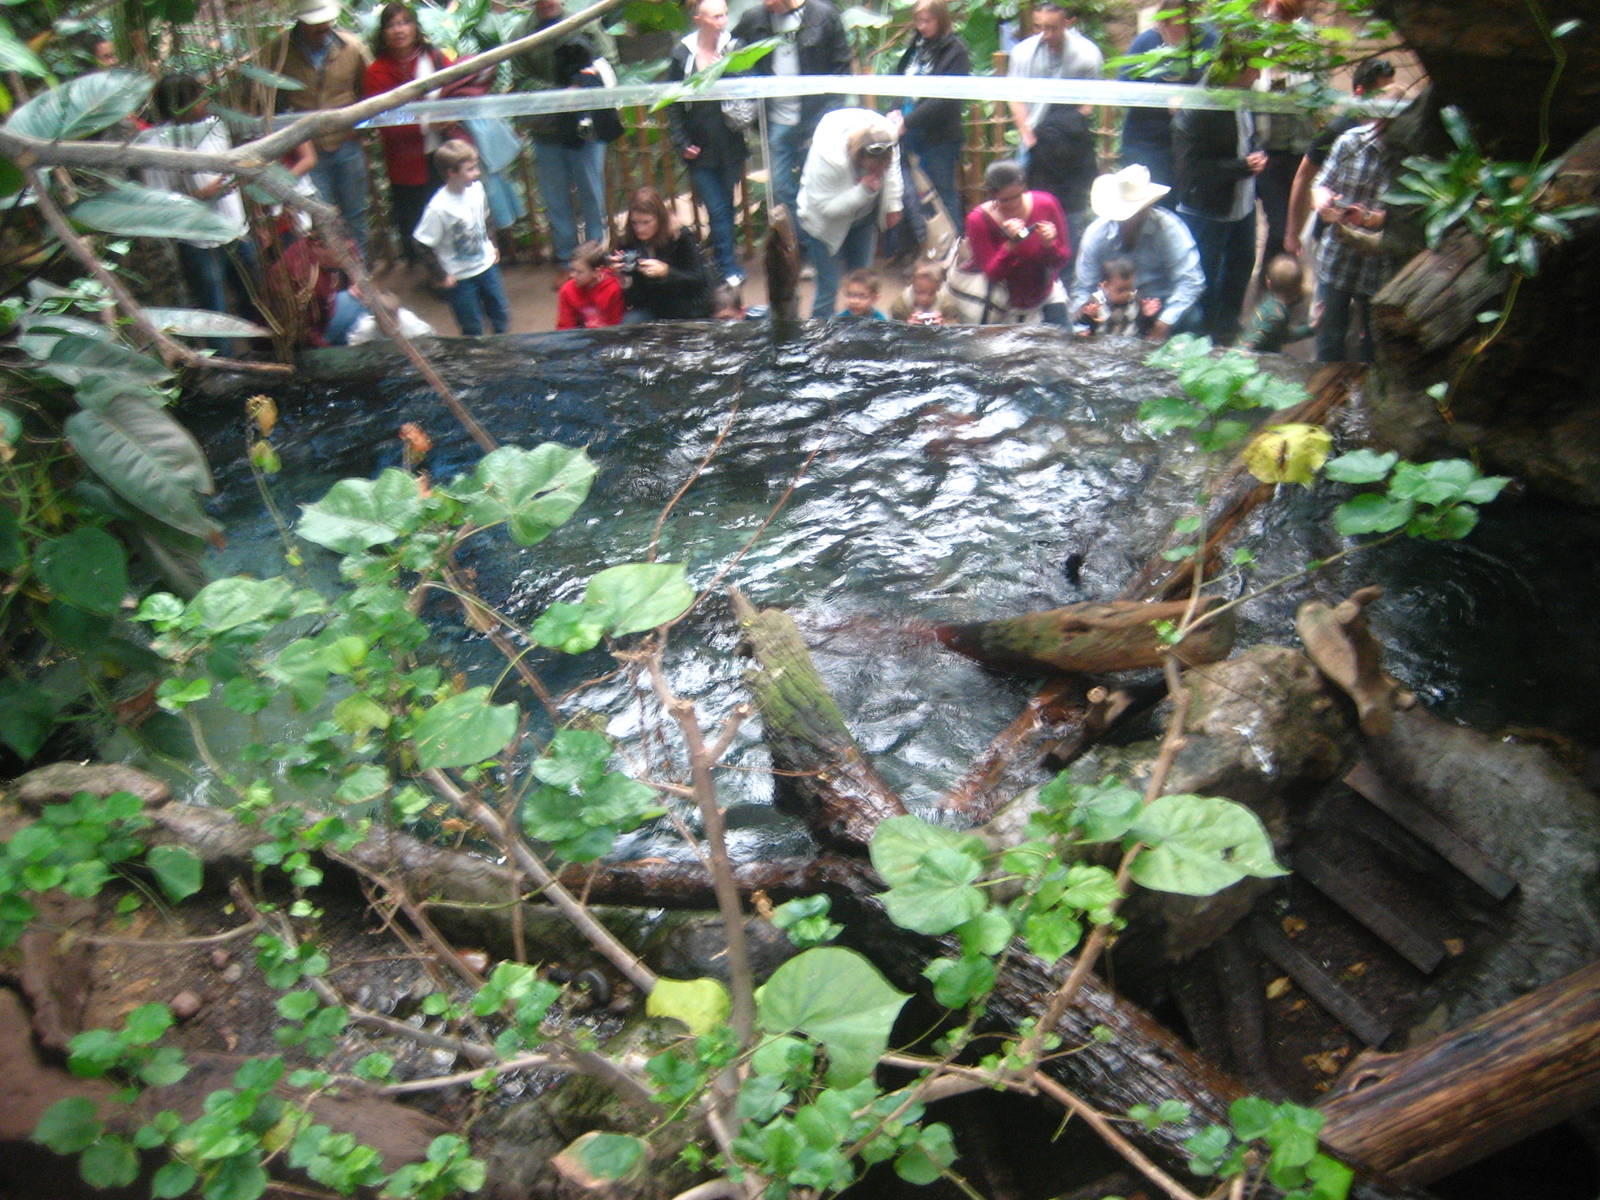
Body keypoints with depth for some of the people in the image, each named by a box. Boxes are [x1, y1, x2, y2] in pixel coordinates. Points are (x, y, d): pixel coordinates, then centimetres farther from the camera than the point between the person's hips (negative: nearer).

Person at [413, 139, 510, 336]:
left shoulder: (477, 189, -9)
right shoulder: (438, 208, -27)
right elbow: (422, 245, -20)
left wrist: (492, 246, 12)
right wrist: (442, 275, -16)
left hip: (487, 266, 6)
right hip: (460, 278, -6)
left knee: (502, 316, 20)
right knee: (473, 331, 7)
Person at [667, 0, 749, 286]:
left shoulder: (733, 47, -1)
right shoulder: (682, 54, -3)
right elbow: (673, 103, 1)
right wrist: (681, 142, -5)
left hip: (730, 142, 1)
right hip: (699, 147, -1)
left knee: (725, 206, 10)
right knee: (717, 209, -5)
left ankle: (726, 264, 22)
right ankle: (730, 269, 2)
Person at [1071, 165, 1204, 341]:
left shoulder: (1168, 228, -15)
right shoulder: (1096, 233, -9)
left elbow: (1190, 280, -19)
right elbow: (1082, 287, -6)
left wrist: (1165, 322, -31)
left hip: (1163, 305, -2)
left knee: (1188, 318, -30)